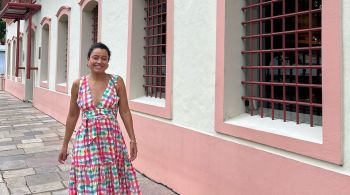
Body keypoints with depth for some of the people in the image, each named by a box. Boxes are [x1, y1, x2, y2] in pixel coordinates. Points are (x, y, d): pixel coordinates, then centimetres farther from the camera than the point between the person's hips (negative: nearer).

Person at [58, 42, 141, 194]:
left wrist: (132, 139, -4)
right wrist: (65, 145, 11)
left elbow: (125, 112, 0)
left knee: (114, 182, 8)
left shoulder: (117, 82, -2)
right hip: (87, 141, 1)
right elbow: (72, 116, 8)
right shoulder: (78, 84, 1)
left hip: (112, 140, -1)